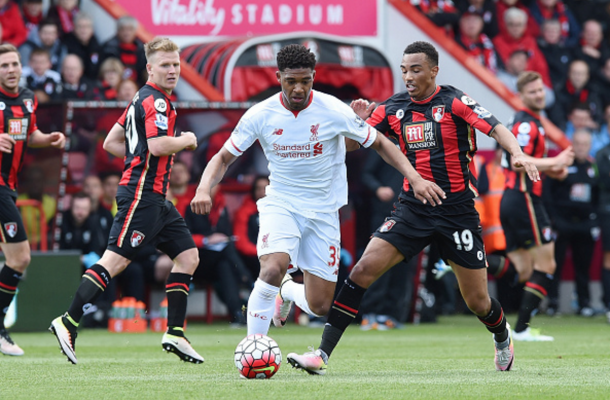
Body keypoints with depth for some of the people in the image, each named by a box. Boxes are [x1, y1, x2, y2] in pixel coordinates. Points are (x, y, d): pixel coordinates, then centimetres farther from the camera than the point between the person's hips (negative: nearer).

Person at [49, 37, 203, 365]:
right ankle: (68, 323, -14)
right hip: (142, 193, -11)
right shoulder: (155, 100, -11)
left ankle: (174, 333, 8)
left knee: (188, 256, 9)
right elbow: (157, 145, -24)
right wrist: (186, 140, -7)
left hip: (155, 198, 11)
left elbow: (110, 143, 22)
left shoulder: (143, 99, 19)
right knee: (115, 259, -14)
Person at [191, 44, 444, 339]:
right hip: (280, 204, -1)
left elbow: (379, 143, -1)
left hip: (323, 210, 1)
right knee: (273, 268, -32)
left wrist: (415, 178, -13)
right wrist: (204, 189, -22)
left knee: (319, 306, 1)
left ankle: (287, 290, 38)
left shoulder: (333, 111, -13)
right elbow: (223, 158, -2)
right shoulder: (260, 115, -11)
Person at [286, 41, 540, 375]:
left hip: (457, 210, -3)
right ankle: (323, 354, -15)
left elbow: (495, 128, -19)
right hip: (412, 207, 3)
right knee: (364, 269, -16)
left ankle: (502, 336, 41)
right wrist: (358, 121, -15)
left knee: (477, 302, 5)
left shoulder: (454, 102, -8)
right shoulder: (393, 109, 4)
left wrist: (518, 154, -38)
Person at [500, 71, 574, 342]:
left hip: (511, 199, 10)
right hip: (524, 198, -10)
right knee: (546, 266, -5)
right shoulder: (526, 124, -12)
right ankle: (522, 328, -6)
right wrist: (555, 162, -20)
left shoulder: (528, 122, 19)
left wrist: (551, 169, 15)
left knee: (524, 271, 10)